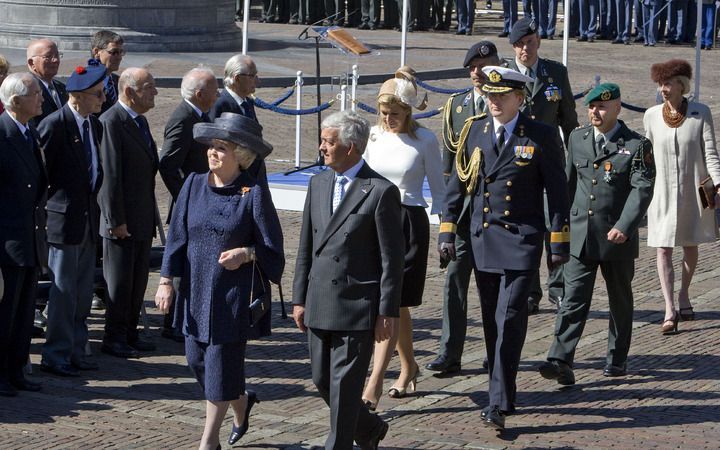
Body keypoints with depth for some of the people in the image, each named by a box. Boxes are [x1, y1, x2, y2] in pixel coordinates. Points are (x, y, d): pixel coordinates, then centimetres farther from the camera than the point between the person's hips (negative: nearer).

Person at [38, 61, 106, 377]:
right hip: (64, 220, -8)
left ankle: (75, 352, 22)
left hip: (88, 220, 8)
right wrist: (42, 211, -9)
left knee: (83, 293, 13)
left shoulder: (95, 125, 11)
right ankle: (56, 356, 8)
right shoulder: (54, 125, -14)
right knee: (64, 292, -1)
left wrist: (94, 206, 14)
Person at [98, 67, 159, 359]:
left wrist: (152, 216, 18)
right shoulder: (111, 122, -17)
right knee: (119, 282, 1)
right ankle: (114, 339, 11)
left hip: (143, 220, 9)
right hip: (123, 221, -9)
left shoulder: (140, 121, 13)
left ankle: (129, 334, 25)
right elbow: (109, 176, -20)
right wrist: (116, 221, -20)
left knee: (138, 280, 15)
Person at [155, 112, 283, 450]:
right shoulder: (194, 185, 2)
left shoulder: (254, 193, -10)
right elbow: (177, 235, 6)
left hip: (233, 294, -5)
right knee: (197, 360, 10)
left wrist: (246, 253, -24)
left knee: (221, 363, 0)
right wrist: (166, 280, 2)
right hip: (196, 291, 5)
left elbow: (272, 248, -5)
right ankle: (241, 403, 38)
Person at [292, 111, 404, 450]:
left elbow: (392, 259, -9)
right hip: (319, 305, 7)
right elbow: (306, 247, 14)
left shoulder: (381, 191, -10)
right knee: (322, 380, 13)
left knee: (344, 385, -2)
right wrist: (299, 298, 11)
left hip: (358, 306, -7)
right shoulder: (318, 183, 10)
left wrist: (388, 312, -11)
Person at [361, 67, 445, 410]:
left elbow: (438, 190, 2)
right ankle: (408, 366, 30)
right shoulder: (374, 135, 6)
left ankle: (374, 382, -12)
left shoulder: (424, 140, -5)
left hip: (409, 223, -5)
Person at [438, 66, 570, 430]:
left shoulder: (541, 136, -3)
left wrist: (559, 242, -2)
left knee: (510, 319, -12)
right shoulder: (474, 132, 7)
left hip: (522, 239, -4)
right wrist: (447, 231, 5)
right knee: (492, 321, 11)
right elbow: (457, 184, 11)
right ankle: (503, 392, 25)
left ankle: (498, 404, -11)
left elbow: (557, 191, 0)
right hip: (482, 237, 4)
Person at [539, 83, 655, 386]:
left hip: (617, 238, -2)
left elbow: (642, 189, -14)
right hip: (580, 236, 2)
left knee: (620, 301, 12)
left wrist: (624, 227, -24)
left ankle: (617, 359, 26)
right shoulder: (577, 138, 8)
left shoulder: (637, 145, -6)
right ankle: (561, 361, -15)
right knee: (573, 299, -7)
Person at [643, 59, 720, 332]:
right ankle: (670, 310, -9)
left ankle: (683, 295, 34)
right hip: (663, 193, 1)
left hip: (694, 192, 0)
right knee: (663, 249, -8)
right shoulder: (651, 116, 0)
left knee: (690, 246, 13)